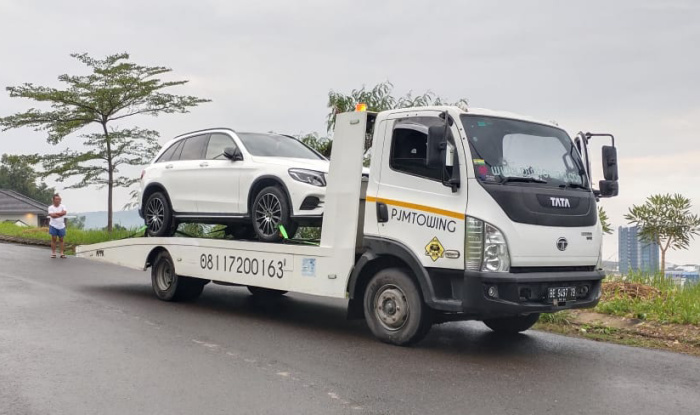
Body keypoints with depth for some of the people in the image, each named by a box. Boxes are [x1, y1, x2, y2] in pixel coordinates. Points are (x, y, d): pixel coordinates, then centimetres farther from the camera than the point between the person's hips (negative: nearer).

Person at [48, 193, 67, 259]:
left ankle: (62, 253, 6)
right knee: (54, 239, -1)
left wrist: (56, 213, -15)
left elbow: (64, 212, -16)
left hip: (61, 226, 2)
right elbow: (52, 215, -17)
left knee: (61, 239, 5)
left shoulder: (62, 206, 4)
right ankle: (53, 253, 4)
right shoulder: (51, 207, -2)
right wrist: (60, 214, -13)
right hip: (53, 226, -2)